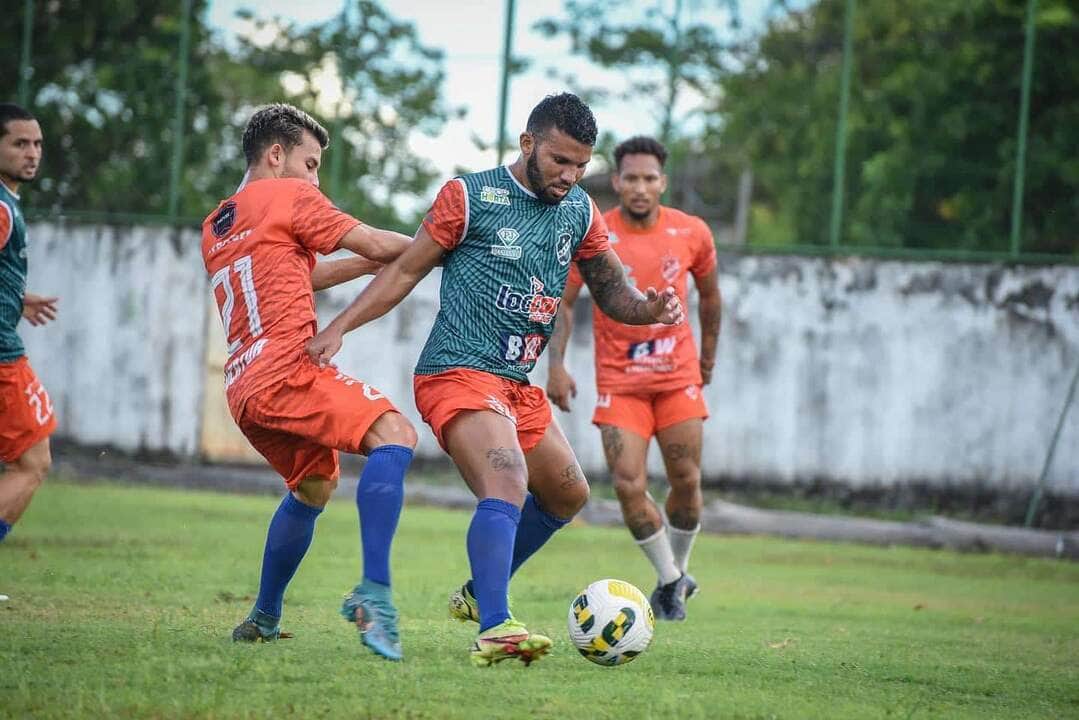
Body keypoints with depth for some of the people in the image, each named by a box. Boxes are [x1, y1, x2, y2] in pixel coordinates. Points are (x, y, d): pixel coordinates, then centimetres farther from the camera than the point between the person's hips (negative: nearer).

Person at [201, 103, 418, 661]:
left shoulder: (214, 226, 27)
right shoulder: (287, 196, 3)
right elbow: (378, 245, 2)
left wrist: (366, 264, 27)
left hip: (245, 392, 9)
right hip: (287, 370, -9)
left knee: (313, 486, 27)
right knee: (393, 435, -20)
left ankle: (263, 617, 28)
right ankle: (373, 594, -35)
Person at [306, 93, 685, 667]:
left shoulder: (580, 212, 10)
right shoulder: (470, 196, -7)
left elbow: (612, 292, 16)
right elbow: (406, 270, -3)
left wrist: (648, 309, -8)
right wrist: (337, 328, -11)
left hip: (517, 384, 8)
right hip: (459, 375, -8)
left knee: (567, 495, 21)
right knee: (508, 486, -29)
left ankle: (478, 594, 37)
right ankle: (493, 630, -40)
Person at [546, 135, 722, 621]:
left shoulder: (692, 234, -4)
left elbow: (709, 295, 13)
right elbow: (562, 303, -4)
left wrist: (708, 356, 20)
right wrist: (556, 365, -15)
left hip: (678, 375, 2)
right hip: (619, 380, -2)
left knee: (686, 482, -1)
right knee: (629, 486, -12)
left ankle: (678, 572, 24)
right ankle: (671, 581, 7)